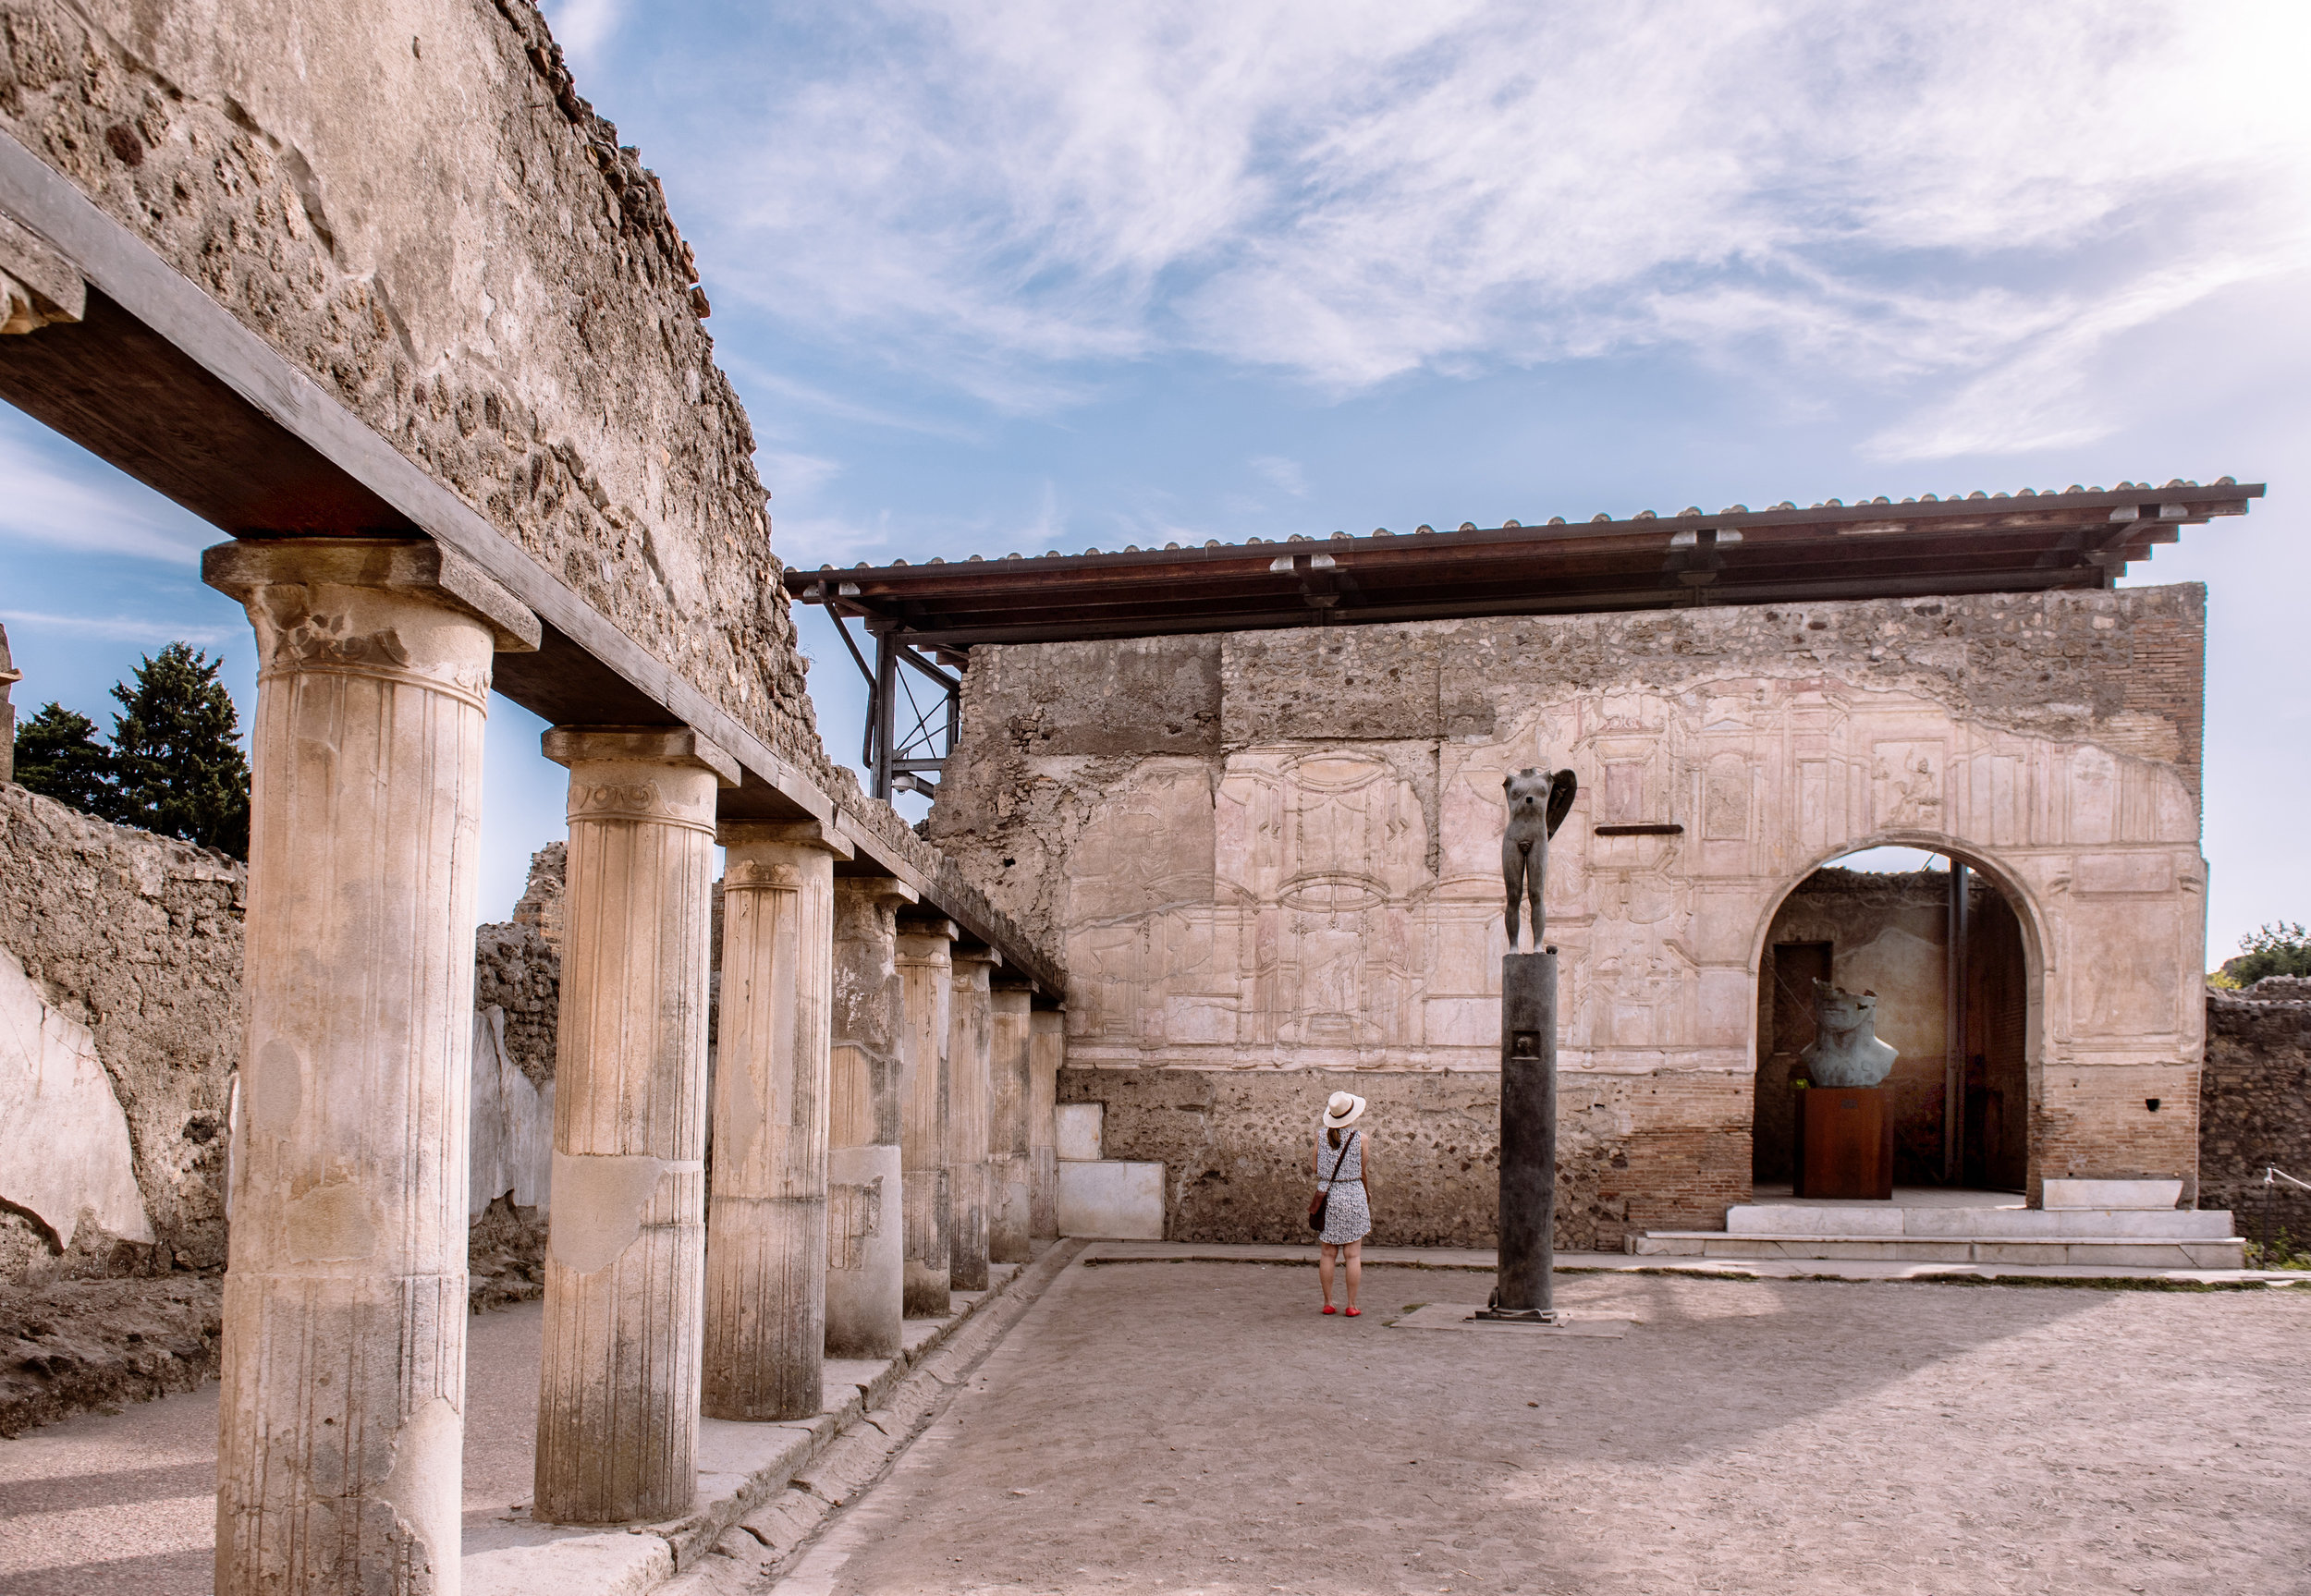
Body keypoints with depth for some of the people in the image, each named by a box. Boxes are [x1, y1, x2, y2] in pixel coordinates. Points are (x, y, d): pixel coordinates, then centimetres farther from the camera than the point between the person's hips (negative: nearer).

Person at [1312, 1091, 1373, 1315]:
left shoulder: (1321, 1136, -1)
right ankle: (1352, 1305, 4)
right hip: (1353, 1194, -3)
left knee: (1328, 1253, 8)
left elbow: (1316, 1169, 5)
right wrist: (1367, 1193, 20)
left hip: (1327, 1194, 3)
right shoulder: (1359, 1137, -7)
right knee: (1353, 1254, 3)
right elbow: (1364, 1171, 2)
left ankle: (1328, 1303, 11)